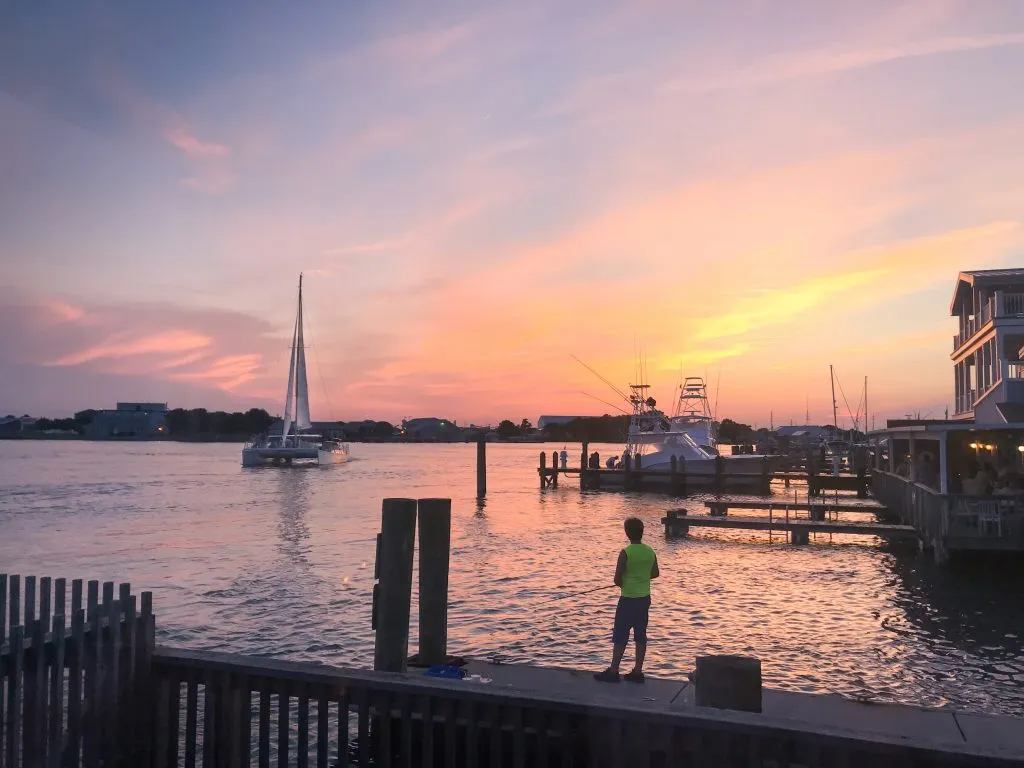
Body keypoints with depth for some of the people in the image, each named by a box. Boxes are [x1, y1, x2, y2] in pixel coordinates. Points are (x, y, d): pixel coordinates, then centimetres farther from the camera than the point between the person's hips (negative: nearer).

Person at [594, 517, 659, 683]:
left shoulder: (626, 553, -18)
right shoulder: (650, 551, 0)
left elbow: (617, 579, -17)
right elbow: (655, 573, 13)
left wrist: (622, 584, 4)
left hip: (628, 599, -6)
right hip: (645, 598, 6)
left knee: (620, 636, 2)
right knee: (641, 635, 11)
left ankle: (613, 671, 7)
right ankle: (637, 671, 16)